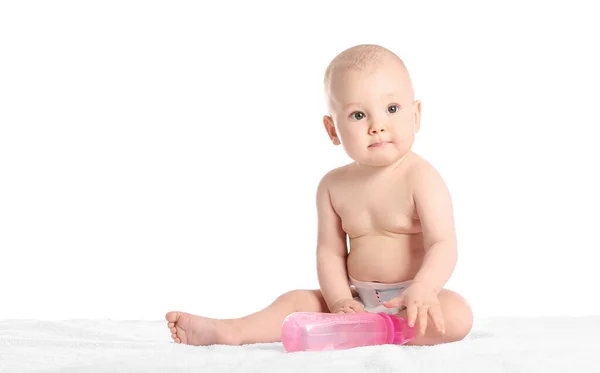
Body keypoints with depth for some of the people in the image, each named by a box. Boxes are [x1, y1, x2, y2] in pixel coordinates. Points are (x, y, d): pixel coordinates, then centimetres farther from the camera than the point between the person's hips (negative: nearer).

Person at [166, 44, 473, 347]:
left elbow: (442, 245, -21)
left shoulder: (420, 177, -13)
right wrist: (339, 301, -15)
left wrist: (423, 289, -41)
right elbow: (330, 251, 2)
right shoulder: (333, 185, 3)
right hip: (359, 299, 5)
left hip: (412, 299, -5)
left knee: (457, 317, -32)